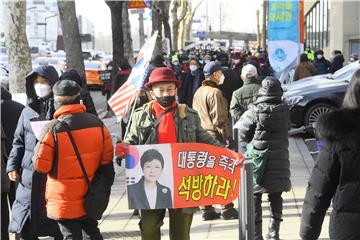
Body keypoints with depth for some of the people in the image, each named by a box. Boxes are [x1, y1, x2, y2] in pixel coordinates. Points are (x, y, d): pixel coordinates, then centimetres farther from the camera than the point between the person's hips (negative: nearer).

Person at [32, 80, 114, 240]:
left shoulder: (53, 128, -20)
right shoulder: (97, 123, -6)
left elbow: (40, 165, -16)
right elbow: (107, 157, 0)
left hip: (65, 200, -4)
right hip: (91, 197, 5)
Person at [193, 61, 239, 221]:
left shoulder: (198, 92, 13)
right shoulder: (215, 93, -13)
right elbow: (219, 118, -17)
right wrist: (226, 136, -13)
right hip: (215, 136, -8)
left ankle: (207, 209, 12)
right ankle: (227, 209, 2)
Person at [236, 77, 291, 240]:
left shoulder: (255, 110, -11)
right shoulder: (284, 110, -2)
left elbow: (242, 134, -5)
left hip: (257, 157, -3)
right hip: (279, 158, 3)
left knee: (255, 196, 5)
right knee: (276, 196, 11)